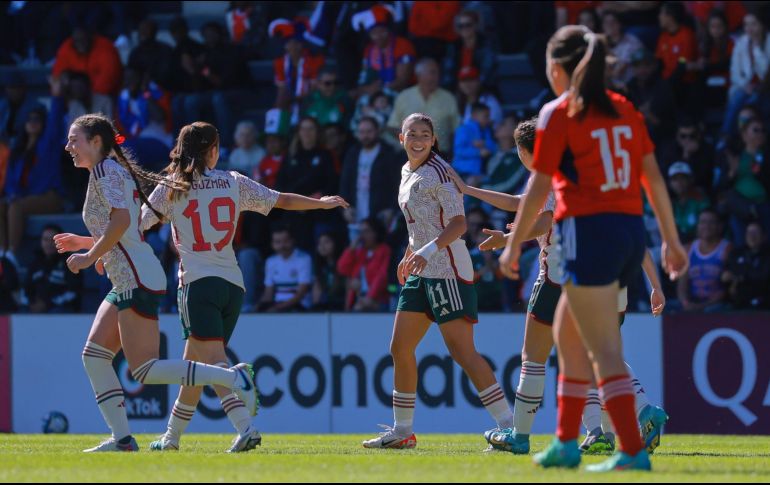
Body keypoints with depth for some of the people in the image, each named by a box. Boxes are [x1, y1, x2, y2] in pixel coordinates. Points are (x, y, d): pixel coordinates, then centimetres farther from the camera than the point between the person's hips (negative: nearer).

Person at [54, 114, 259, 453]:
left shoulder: (105, 170, -9)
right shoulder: (116, 171, 21)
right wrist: (85, 243, 21)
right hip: (128, 282, 10)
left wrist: (90, 257, -15)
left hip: (137, 280, -10)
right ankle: (122, 438, 4)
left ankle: (233, 378, -12)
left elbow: (121, 221, -22)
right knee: (94, 355, 6)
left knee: (145, 371, -11)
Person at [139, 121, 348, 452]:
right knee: (195, 365, 15)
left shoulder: (171, 188, 2)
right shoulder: (233, 183, 10)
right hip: (232, 285, 4)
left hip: (198, 282, -4)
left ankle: (245, 428, -32)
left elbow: (136, 228, 3)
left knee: (213, 363, -13)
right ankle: (172, 437, 23)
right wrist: (323, 203, 34)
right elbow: (283, 201, 17)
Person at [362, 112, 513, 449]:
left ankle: (509, 427, -16)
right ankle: (402, 432, 21)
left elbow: (458, 224, -18)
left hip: (447, 268, -9)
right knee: (400, 349, 11)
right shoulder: (408, 172, 15)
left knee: (461, 351, -15)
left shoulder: (438, 172, -11)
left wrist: (428, 250, -29)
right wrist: (408, 256, 30)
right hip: (421, 272, 9)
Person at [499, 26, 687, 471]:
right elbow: (654, 177, 12)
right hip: (631, 231, 7)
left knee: (604, 351, -7)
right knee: (568, 334, 20)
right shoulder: (625, 109, 11)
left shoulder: (559, 113, -6)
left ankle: (633, 451, -13)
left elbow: (539, 188, -7)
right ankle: (566, 443, 25)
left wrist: (514, 246, 0)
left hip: (588, 231, -7)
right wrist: (672, 239, 17)